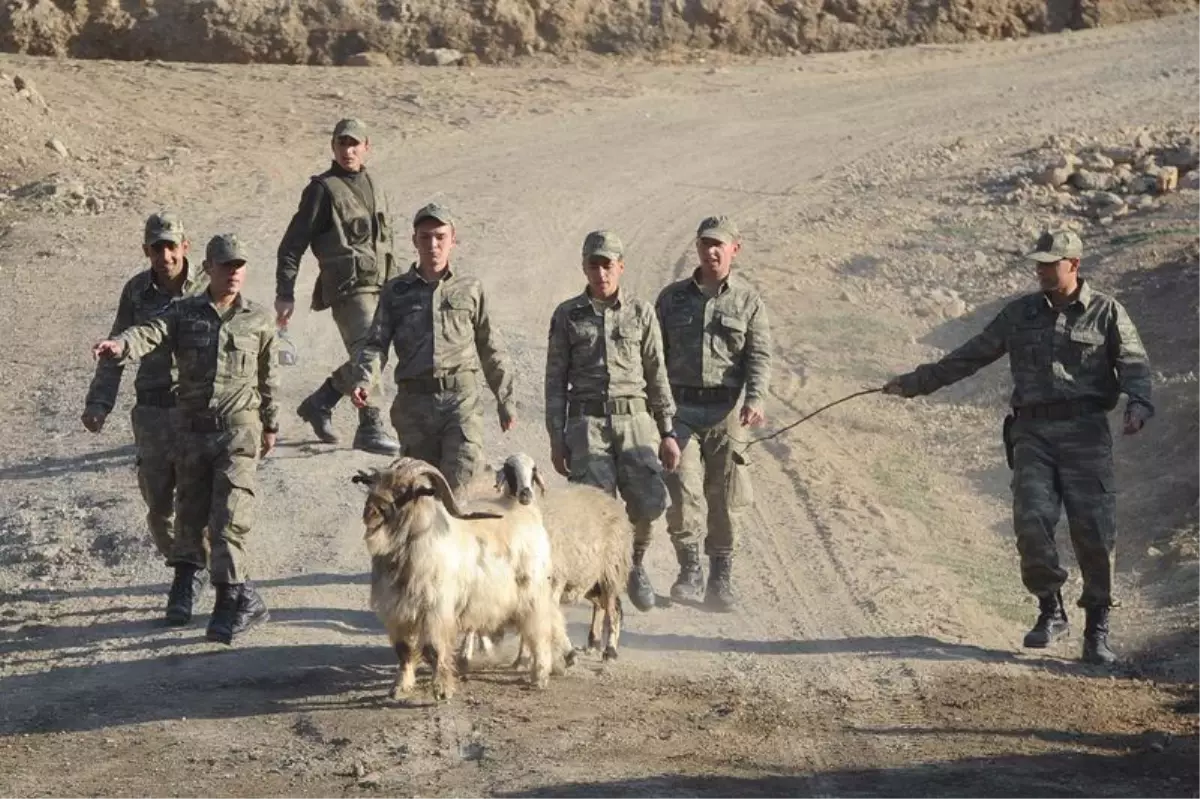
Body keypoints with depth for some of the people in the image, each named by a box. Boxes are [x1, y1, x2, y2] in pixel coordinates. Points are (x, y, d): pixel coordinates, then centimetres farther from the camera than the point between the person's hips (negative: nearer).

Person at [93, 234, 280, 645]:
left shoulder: (259, 319, 5)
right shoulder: (184, 314, 5)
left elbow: (269, 376, 13)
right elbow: (151, 332, -15)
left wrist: (270, 424, 18)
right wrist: (121, 345, -36)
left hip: (239, 428, -3)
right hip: (193, 426, 3)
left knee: (229, 516, -13)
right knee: (191, 511, 7)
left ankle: (232, 597, -10)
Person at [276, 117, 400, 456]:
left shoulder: (375, 190, 18)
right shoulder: (323, 189, -3)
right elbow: (293, 244, -4)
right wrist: (285, 294, -10)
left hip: (379, 288, 7)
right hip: (348, 288, -7)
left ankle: (318, 403, 28)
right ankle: (370, 429, -10)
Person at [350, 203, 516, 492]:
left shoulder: (470, 288, 13)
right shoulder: (396, 291, 13)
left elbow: (491, 349, 17)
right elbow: (375, 343, 6)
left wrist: (506, 400, 17)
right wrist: (364, 380, -14)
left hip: (461, 396, -1)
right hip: (414, 402, 1)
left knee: (462, 477, -18)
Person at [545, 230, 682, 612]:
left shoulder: (641, 312, 8)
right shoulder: (567, 315, 6)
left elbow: (657, 375, 10)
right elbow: (556, 380, 7)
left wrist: (668, 433, 6)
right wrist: (556, 439, 1)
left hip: (634, 419, 1)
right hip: (587, 422, -1)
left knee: (649, 501, -12)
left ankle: (634, 561, 17)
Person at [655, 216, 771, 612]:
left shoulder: (748, 302, 8)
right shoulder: (673, 297, 13)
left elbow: (759, 355, -2)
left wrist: (755, 399, -19)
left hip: (727, 411, 0)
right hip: (681, 408, 1)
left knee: (726, 496, 3)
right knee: (682, 487, -13)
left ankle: (721, 578, 13)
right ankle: (690, 570, -5)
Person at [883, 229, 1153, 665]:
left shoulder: (1105, 312, 7)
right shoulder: (1020, 313, 15)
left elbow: (1133, 363, -2)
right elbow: (970, 356, 19)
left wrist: (1138, 402, -24)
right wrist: (915, 382, 18)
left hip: (1085, 431, -2)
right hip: (1033, 432, 2)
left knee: (1093, 528, -8)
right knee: (1031, 520, -14)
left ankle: (1097, 627, 2)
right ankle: (1050, 611, 4)